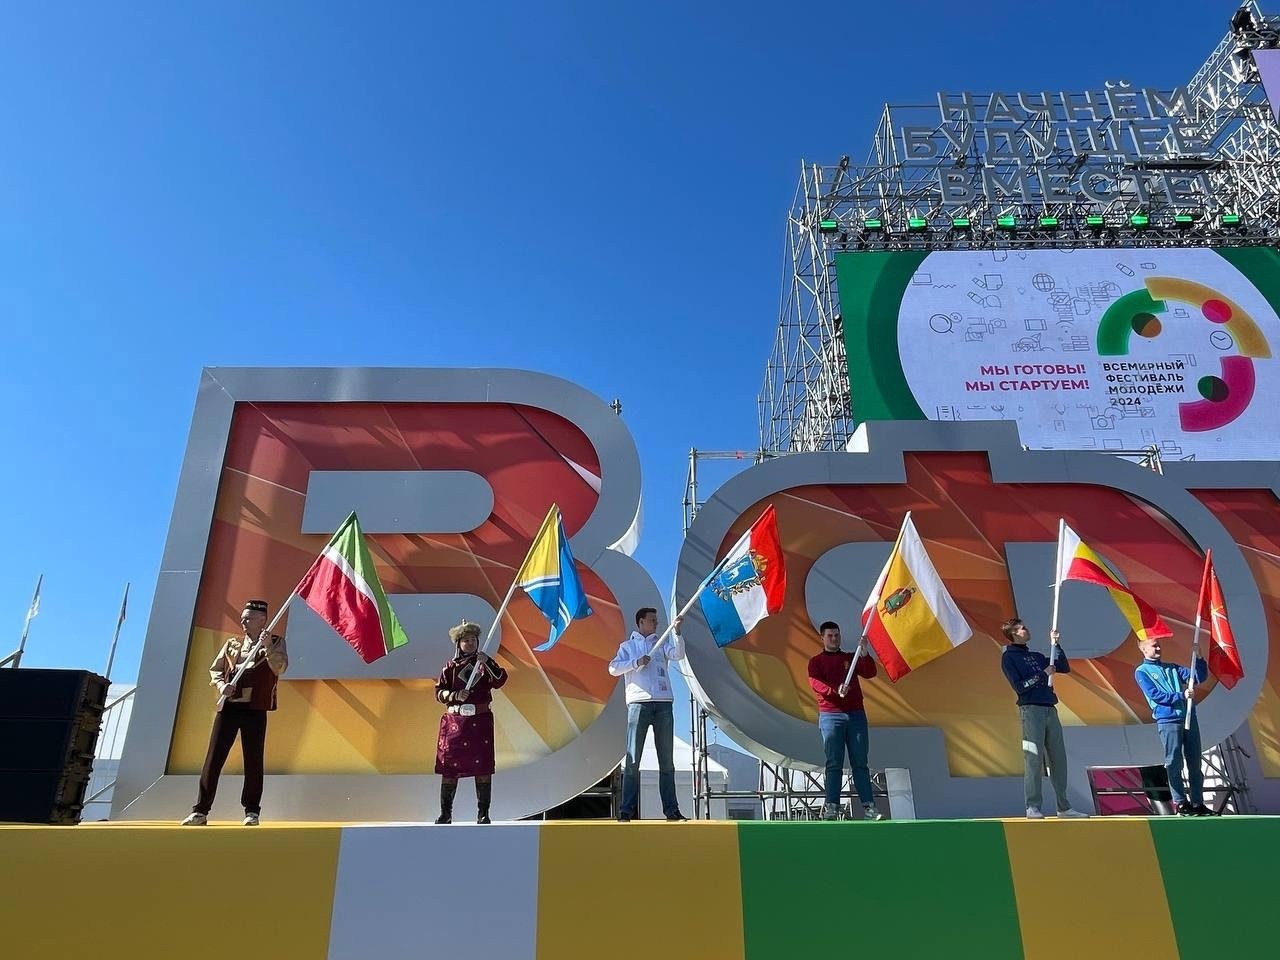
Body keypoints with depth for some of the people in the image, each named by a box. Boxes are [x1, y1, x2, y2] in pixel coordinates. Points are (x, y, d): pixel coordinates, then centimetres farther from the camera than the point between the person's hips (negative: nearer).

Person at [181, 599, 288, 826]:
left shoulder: (276, 642, 4)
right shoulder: (232, 643, 15)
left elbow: (280, 668, -11)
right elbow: (214, 669, 16)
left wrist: (268, 647, -24)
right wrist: (221, 685, -4)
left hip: (255, 709, -3)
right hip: (228, 707, 3)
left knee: (253, 760, 1)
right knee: (214, 758, 2)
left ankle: (252, 811, 11)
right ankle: (200, 811, 11)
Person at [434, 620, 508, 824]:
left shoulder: (485, 662, 7)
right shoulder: (451, 666, 8)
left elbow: (500, 681, -8)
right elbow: (439, 691, 5)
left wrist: (487, 663, -20)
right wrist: (455, 695, -13)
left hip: (480, 720, -1)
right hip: (455, 721, 1)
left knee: (482, 766, -1)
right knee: (449, 764, 3)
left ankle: (483, 813, 7)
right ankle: (445, 813, 15)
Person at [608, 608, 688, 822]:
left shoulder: (662, 643, 18)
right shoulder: (628, 645, 13)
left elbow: (678, 654, -2)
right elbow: (613, 668, 0)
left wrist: (676, 631, -13)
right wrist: (636, 663, -10)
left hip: (663, 704, 3)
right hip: (638, 703, -3)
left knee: (667, 761, 5)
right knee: (632, 760, -4)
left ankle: (672, 810, 9)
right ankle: (627, 810, -1)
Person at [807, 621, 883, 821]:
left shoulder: (851, 658, 18)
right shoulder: (816, 661, 10)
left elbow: (870, 673, 3)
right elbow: (815, 683, -7)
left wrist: (864, 654, -13)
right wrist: (835, 691, -25)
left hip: (856, 714, 2)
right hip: (830, 715, -2)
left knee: (860, 762, 1)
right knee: (834, 763, -5)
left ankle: (869, 806, -1)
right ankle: (831, 806, -6)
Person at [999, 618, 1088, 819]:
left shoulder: (1037, 656, 21)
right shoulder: (1008, 657, -1)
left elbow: (1065, 667, 17)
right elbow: (1019, 686, -10)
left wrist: (1056, 644, 10)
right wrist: (1043, 674, -7)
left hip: (1050, 710, 7)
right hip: (1031, 710, -7)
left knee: (1058, 759, 8)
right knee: (1034, 759, -10)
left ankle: (1064, 807, 16)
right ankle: (1033, 808, -7)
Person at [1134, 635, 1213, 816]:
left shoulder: (1173, 668, 19)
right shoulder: (1142, 672, 2)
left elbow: (1200, 677, 10)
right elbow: (1156, 696, -8)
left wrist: (1199, 658, -2)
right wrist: (1181, 695, -15)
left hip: (1189, 718, 5)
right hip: (1167, 721, -5)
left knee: (1195, 763, 6)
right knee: (1174, 764, -3)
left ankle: (1197, 803, 12)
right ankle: (1180, 803, 4)